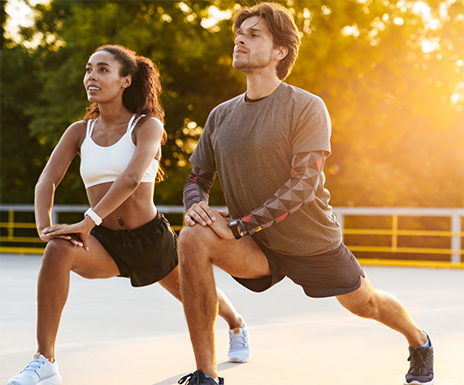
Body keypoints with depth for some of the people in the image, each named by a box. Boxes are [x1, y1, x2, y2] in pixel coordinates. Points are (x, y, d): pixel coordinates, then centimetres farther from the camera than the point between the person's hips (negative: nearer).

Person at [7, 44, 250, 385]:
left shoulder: (148, 126, -11)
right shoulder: (79, 132, 2)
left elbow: (131, 178, -27)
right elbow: (47, 181, -8)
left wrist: (88, 221, -39)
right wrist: (44, 225, -28)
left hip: (151, 239, -2)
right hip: (105, 243, 2)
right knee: (59, 249, -32)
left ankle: (236, 323, 58)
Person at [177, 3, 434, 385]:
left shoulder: (307, 108, -16)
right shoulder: (221, 115, -1)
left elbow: (303, 185, -23)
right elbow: (197, 178, 8)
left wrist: (238, 225, -30)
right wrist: (195, 204, -17)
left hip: (314, 243, -2)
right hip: (258, 249, 3)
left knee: (365, 304, 17)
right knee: (193, 240, -26)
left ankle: (420, 342, 56)